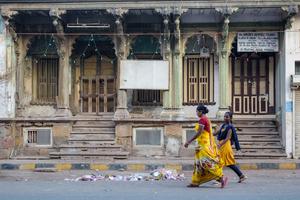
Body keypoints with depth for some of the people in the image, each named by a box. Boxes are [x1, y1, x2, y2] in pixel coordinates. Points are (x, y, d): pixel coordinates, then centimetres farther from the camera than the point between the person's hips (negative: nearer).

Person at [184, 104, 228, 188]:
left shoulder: (202, 119, -13)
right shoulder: (206, 119, 16)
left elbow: (199, 133, -20)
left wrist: (189, 142, -18)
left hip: (204, 144, -10)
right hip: (207, 143, 10)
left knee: (206, 162, -14)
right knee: (198, 163, 11)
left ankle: (221, 177, -16)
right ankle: (195, 182, 15)